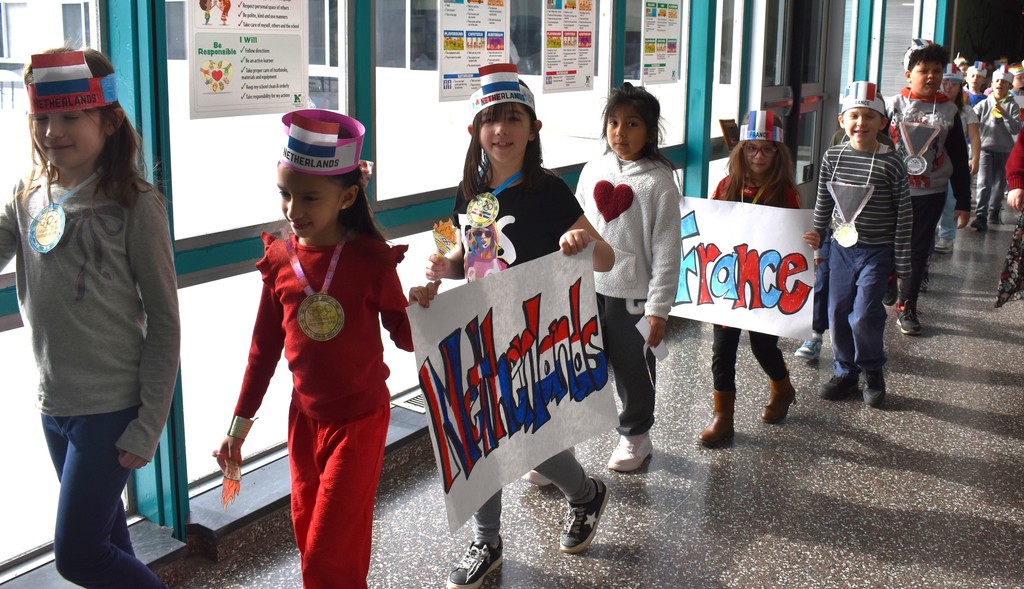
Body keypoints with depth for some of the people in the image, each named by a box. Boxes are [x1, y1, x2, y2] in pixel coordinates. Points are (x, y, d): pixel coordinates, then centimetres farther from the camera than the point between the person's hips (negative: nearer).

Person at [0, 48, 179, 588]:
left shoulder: (134, 205, -13)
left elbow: (163, 321, -11)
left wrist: (149, 425, -13)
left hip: (112, 407, -6)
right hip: (53, 404, 6)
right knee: (104, 535, 18)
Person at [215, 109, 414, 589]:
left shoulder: (371, 259, -17)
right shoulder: (280, 259, -5)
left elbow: (405, 337, -9)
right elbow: (266, 345, 5)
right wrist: (240, 423, 9)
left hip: (360, 419, -5)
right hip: (305, 417, 5)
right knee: (309, 536, 19)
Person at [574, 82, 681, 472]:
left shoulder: (658, 181, -9)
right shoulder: (593, 171, 4)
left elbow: (666, 250, -10)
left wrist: (658, 309, -12)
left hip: (633, 294, -4)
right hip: (589, 289, 4)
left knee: (633, 370, 11)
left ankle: (635, 436, 32)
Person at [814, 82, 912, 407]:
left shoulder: (891, 163, -10)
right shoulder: (832, 157, 0)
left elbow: (904, 214, -6)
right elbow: (823, 205, 11)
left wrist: (901, 263, -5)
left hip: (877, 250, -4)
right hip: (841, 247, 4)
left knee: (864, 314, -10)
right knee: (838, 312, 7)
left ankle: (873, 371, 15)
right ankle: (845, 371, 25)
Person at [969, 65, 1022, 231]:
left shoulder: (1012, 106, 1)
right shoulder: (984, 104, 3)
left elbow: (1016, 129, -7)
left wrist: (1005, 114, -18)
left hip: (1004, 150, 1)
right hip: (985, 148, -1)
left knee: (1000, 183, 11)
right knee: (984, 183, -11)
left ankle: (994, 212, 27)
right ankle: (980, 217, -14)